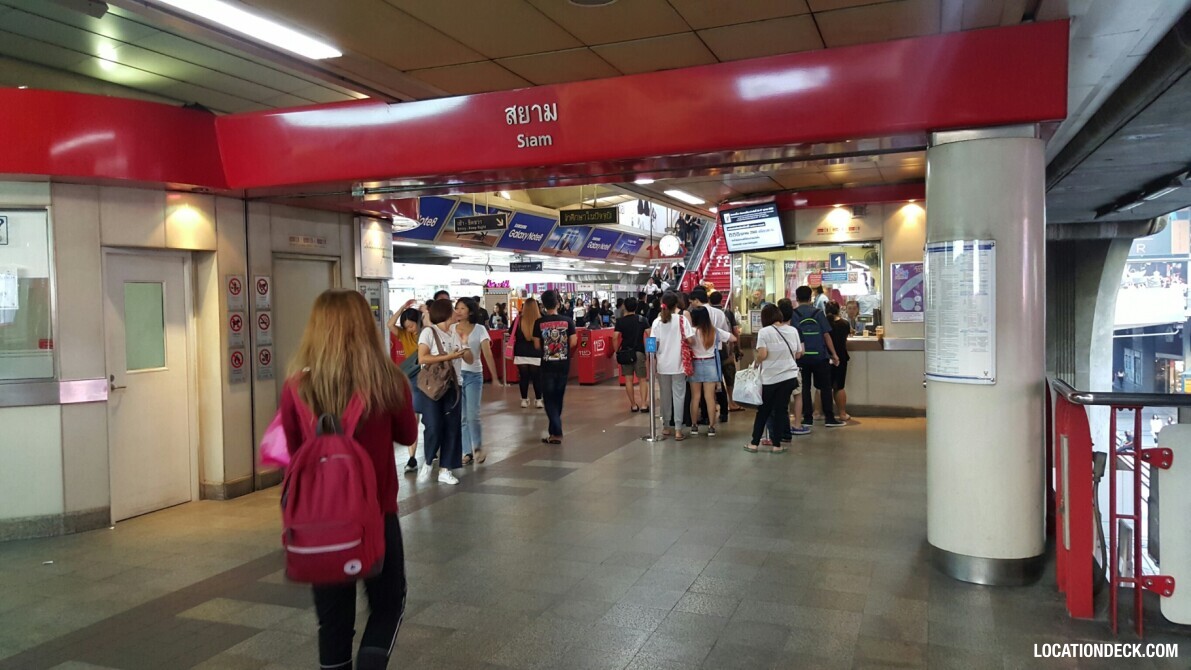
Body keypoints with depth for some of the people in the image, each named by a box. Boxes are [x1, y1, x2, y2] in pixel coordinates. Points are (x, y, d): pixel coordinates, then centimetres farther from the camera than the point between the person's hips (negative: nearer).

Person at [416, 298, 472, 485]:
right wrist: (449, 356, -18)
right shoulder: (429, 332, -5)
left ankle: (445, 470, 11)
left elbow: (470, 360, 12)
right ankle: (427, 463, 12)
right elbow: (422, 358, -17)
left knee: (452, 428, 3)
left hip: (452, 386, 6)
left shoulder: (455, 334, 13)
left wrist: (465, 344, -7)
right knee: (434, 427, -12)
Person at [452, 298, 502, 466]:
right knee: (461, 416, 5)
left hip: (473, 375, -2)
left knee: (473, 415, -8)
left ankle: (478, 447, 14)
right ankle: (467, 452, 14)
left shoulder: (479, 329, -1)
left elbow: (488, 355, -6)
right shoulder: (451, 329, 4)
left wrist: (495, 378, -12)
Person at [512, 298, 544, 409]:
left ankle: (524, 400, 15)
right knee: (537, 378, 8)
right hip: (537, 354, -1)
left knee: (524, 378, 10)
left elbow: (512, 334, 7)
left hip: (521, 354, 1)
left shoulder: (518, 320, -6)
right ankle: (538, 400, 11)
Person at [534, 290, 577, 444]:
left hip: (547, 365, -2)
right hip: (563, 365, 2)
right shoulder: (567, 320, -5)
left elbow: (537, 345, -4)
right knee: (558, 398, 17)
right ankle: (554, 428, 26)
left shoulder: (539, 323, -7)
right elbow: (573, 342, -4)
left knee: (549, 399, 4)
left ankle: (556, 433, -6)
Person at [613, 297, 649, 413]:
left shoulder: (620, 321, -2)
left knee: (628, 379, 6)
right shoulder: (642, 319, 1)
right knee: (642, 379, 6)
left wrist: (616, 351, 1)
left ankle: (633, 405, 8)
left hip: (625, 352, 0)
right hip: (639, 352, 0)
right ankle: (644, 404, -3)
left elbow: (615, 337, -9)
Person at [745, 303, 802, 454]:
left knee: (763, 411, 10)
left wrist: (757, 362, 4)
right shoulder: (793, 330, 4)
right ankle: (777, 444, 11)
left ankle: (754, 443, 16)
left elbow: (762, 355, -16)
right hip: (790, 376, 2)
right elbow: (798, 354, 10)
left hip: (770, 378, -2)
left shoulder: (764, 332, -8)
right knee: (780, 410, 9)